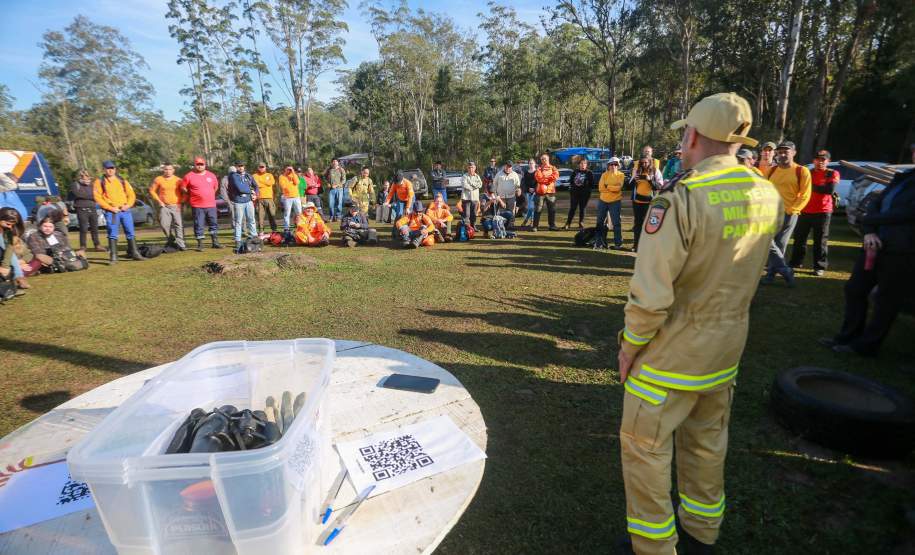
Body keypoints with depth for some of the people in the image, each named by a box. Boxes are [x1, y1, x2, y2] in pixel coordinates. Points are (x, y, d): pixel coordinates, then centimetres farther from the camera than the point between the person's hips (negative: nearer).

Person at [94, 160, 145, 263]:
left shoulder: (122, 181, 15)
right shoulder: (99, 182, 5)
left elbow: (131, 194, 12)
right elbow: (98, 198, -3)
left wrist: (128, 205, -5)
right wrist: (110, 208, -12)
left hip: (125, 210, 3)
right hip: (111, 212, -3)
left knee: (130, 232, 5)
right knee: (112, 234, -4)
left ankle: (134, 253, 13)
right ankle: (113, 256, 0)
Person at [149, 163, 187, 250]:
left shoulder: (178, 180, 2)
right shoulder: (158, 179, 4)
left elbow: (184, 192, 6)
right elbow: (152, 191, 9)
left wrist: (181, 202, -4)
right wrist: (159, 201, 0)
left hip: (176, 206, -1)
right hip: (164, 206, 1)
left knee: (179, 224, -6)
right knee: (164, 224, -8)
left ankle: (180, 243, -3)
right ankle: (171, 239, 15)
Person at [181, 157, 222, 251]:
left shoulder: (211, 175, 8)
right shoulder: (189, 176, -1)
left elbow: (216, 186, 21)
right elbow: (183, 188, 6)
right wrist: (191, 196, 6)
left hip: (211, 205, 3)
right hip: (197, 206, -3)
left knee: (214, 223, 7)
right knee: (198, 225, 0)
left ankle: (215, 242, 17)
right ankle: (200, 244, 8)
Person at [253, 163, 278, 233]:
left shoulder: (269, 175, 16)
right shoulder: (255, 176, 13)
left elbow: (271, 182, -5)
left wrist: (261, 181, -2)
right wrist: (266, 183, -5)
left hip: (269, 198, 1)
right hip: (259, 198, -1)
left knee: (272, 214, 1)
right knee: (260, 215, -5)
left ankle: (274, 230, 9)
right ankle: (261, 230, 0)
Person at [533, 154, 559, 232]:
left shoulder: (553, 168, 11)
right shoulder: (539, 169, 8)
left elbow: (556, 175, -8)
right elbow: (538, 177, -11)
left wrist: (544, 178, -10)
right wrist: (549, 178, -11)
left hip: (551, 191, 2)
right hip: (540, 191, -2)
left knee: (552, 209, 7)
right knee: (538, 210, -4)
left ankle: (552, 225, 16)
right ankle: (535, 226, -2)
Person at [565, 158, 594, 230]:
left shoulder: (589, 173, -1)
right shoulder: (575, 171, 8)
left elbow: (591, 184, -2)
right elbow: (570, 180, 13)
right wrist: (571, 189, 1)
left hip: (584, 194, -2)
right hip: (574, 193, 2)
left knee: (582, 209, 4)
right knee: (572, 208, 4)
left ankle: (581, 224, 13)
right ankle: (568, 223, 7)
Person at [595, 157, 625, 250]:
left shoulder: (621, 175, -3)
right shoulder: (604, 175, 4)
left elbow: (619, 187, -17)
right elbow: (601, 188, -9)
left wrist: (607, 186, -15)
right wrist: (613, 188, -14)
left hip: (615, 202, -3)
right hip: (603, 201, 4)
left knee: (616, 223, 0)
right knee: (600, 222, 7)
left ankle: (618, 243, 6)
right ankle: (599, 242, 16)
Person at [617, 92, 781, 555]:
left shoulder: (681, 198, -24)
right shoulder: (768, 197, -1)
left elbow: (650, 294, -25)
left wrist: (629, 346, -10)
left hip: (671, 355, -7)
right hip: (727, 350, 8)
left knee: (644, 447, 11)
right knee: (707, 443, 24)